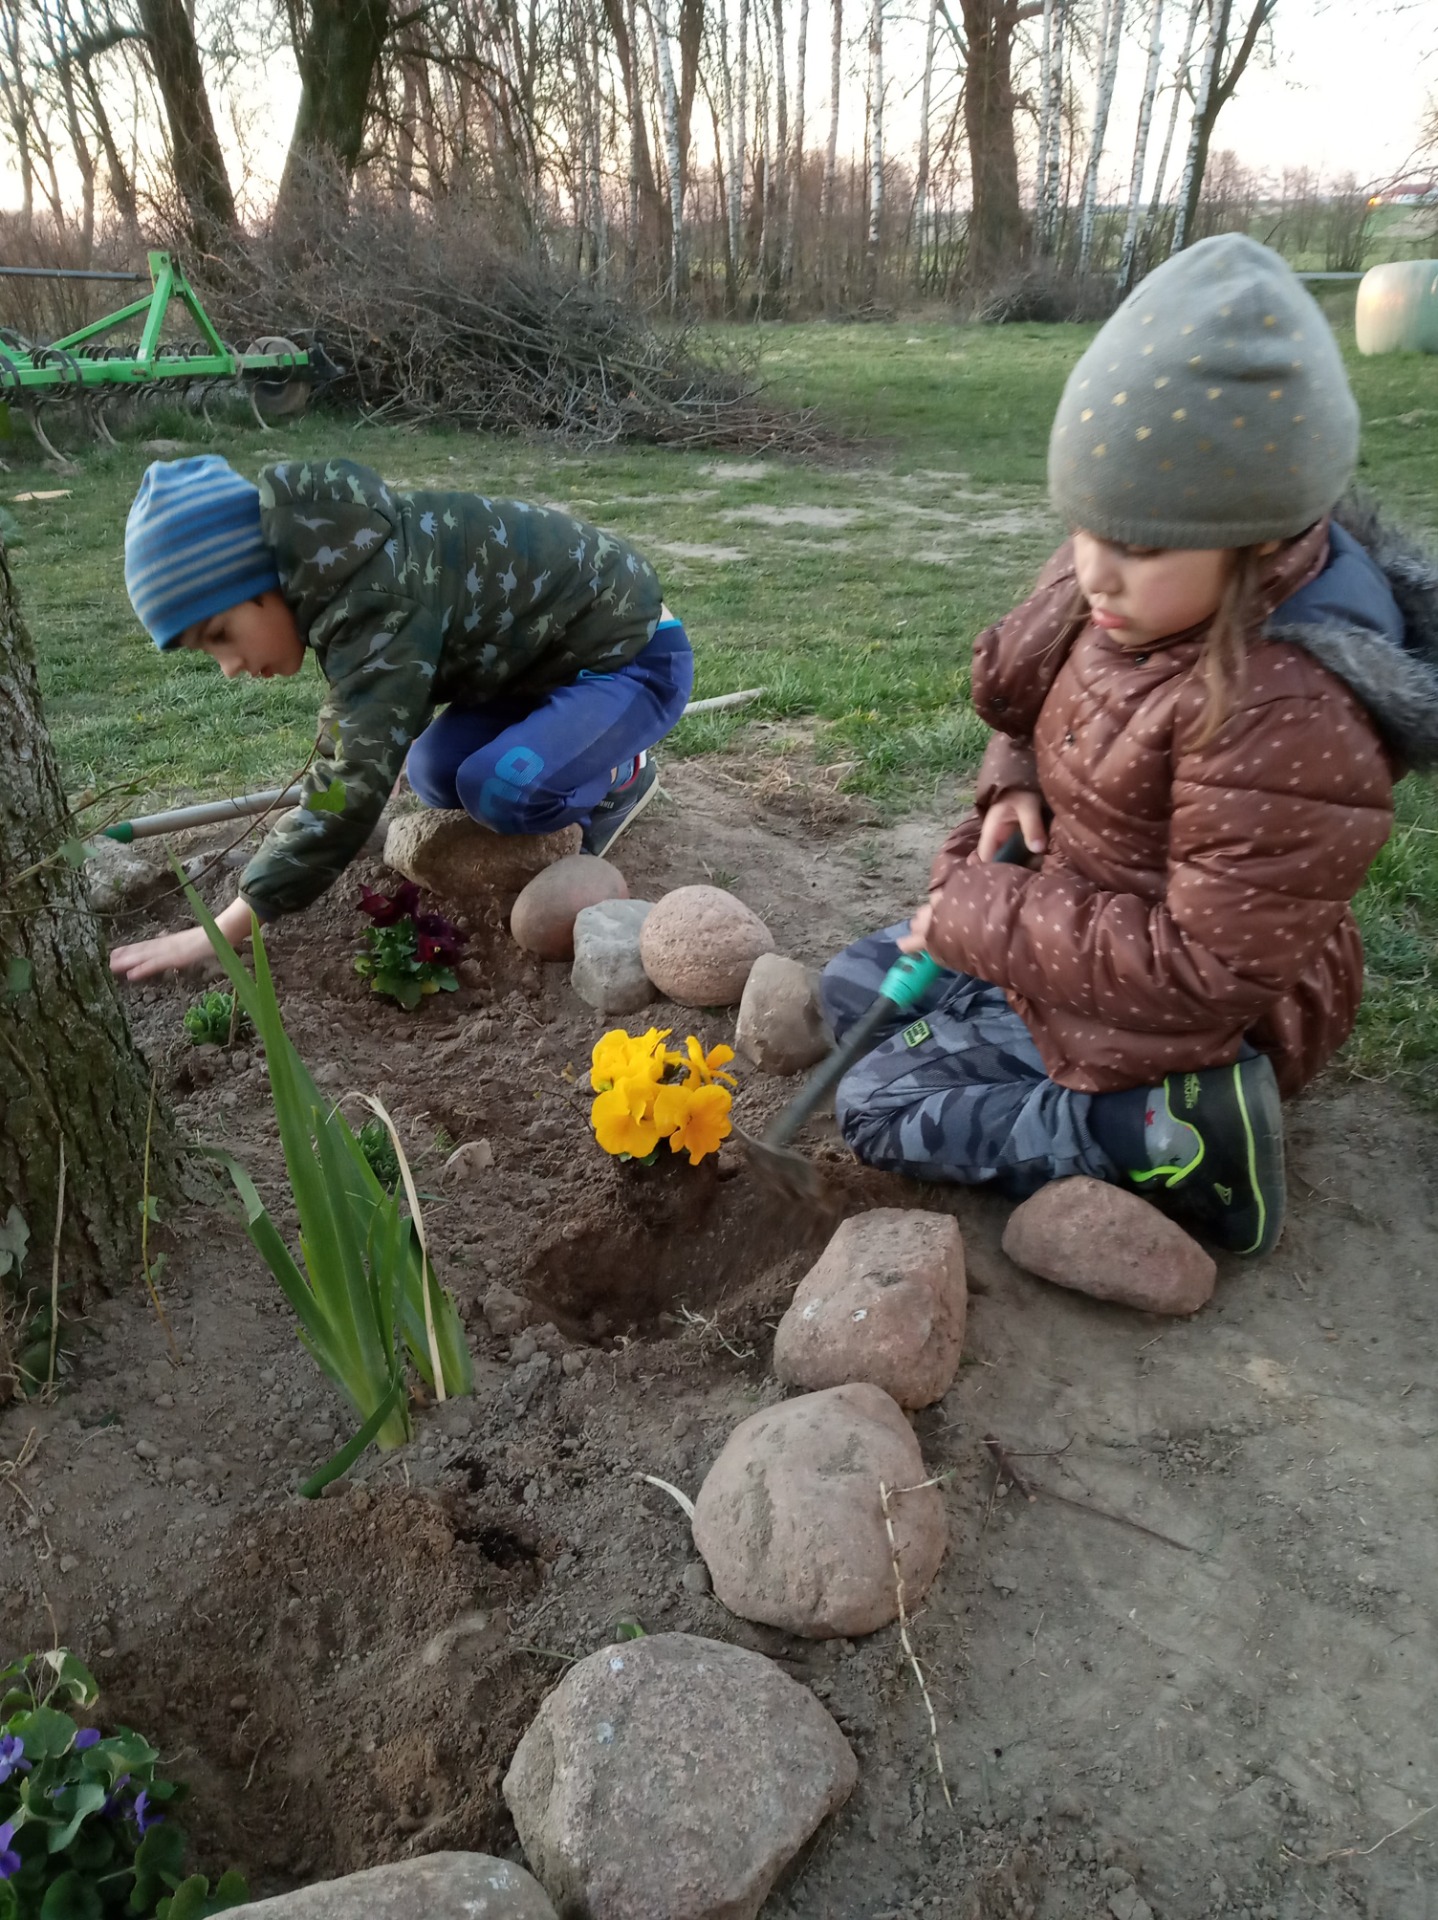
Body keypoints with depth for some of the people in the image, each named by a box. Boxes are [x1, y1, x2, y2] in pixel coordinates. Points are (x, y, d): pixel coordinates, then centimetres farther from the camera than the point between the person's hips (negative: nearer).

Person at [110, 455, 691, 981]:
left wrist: (223, 931, -32)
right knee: (435, 773, -2)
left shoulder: (379, 604, -31)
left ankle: (622, 776, 0)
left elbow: (356, 785, -36)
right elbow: (353, 724, 16)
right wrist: (292, 843, 21)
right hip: (562, 655, 9)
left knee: (501, 789, -28)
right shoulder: (342, 577, -1)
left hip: (636, 653, -9)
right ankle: (599, 756, 16)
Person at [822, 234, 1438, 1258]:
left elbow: (1207, 969, -30)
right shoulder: (1122, 593, -9)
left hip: (1168, 1013, -9)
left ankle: (1165, 1137, -12)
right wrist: (1016, 784, -9)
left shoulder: (1283, 719, -34)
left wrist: (978, 915, -24)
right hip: (1072, 918, 9)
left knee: (879, 1102, -8)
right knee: (853, 990, 16)